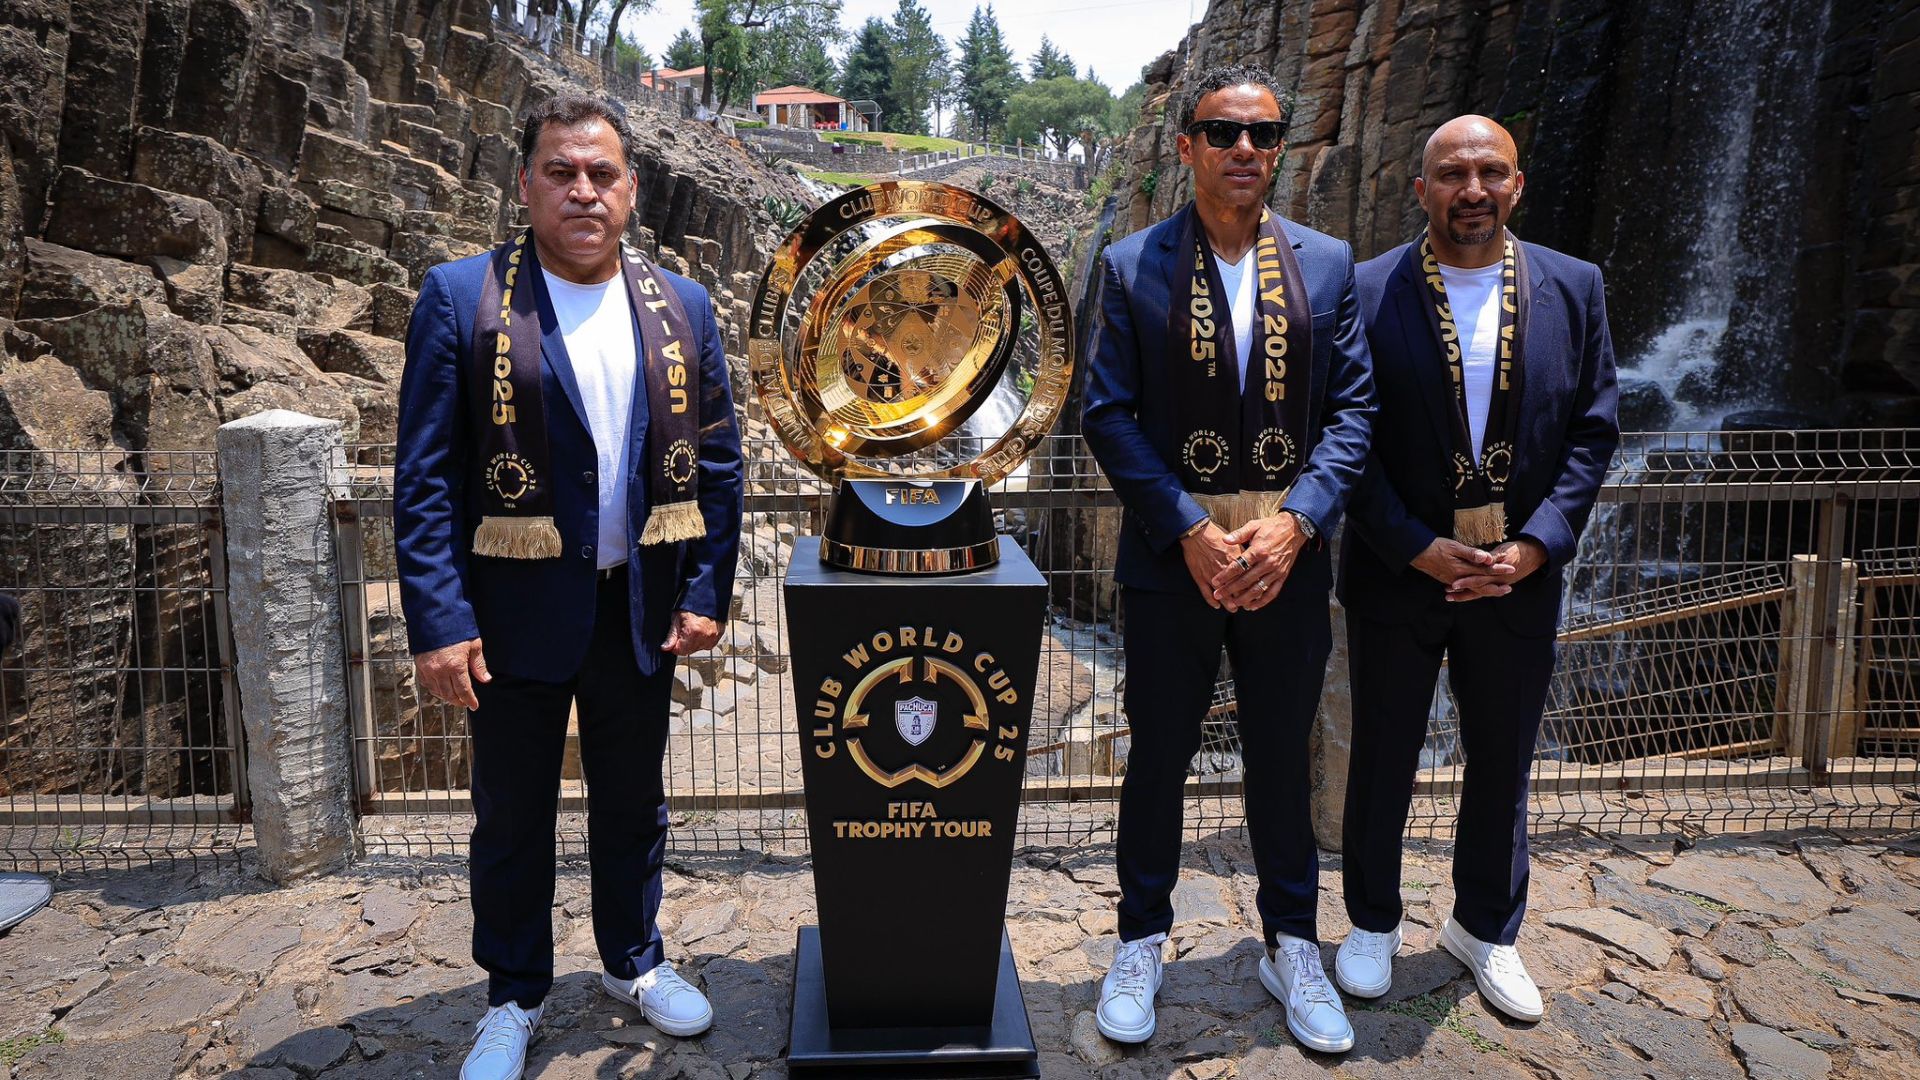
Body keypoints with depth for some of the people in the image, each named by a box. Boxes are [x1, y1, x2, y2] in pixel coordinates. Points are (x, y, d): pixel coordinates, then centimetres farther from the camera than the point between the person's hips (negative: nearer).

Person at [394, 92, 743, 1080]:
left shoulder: (682, 307, 4)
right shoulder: (460, 297, -6)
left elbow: (717, 462, 6)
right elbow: (424, 474, -9)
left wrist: (705, 591, -1)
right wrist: (437, 621, -15)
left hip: (641, 609, 3)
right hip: (516, 610, -2)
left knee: (632, 804, 18)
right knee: (511, 816, 13)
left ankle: (634, 963, 41)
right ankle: (514, 998, 34)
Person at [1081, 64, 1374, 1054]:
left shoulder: (1326, 263, 4)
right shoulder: (1133, 266, -2)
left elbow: (1352, 408, 2)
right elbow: (1109, 414, -6)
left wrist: (1294, 524, -12)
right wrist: (1191, 533, -15)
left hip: (1287, 558, 2)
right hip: (1171, 557, -2)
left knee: (1283, 758, 14)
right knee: (1157, 758, 10)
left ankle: (1291, 946, 33)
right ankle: (1141, 942, 30)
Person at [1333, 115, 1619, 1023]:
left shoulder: (1573, 288, 1)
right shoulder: (1368, 293, -8)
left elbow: (1592, 432, 1)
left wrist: (1536, 546, -11)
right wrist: (1418, 549, -15)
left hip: (1519, 575, 3)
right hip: (1397, 573, -2)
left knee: (1502, 762, 15)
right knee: (1381, 759, 12)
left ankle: (1485, 929, 36)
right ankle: (1372, 923, 33)